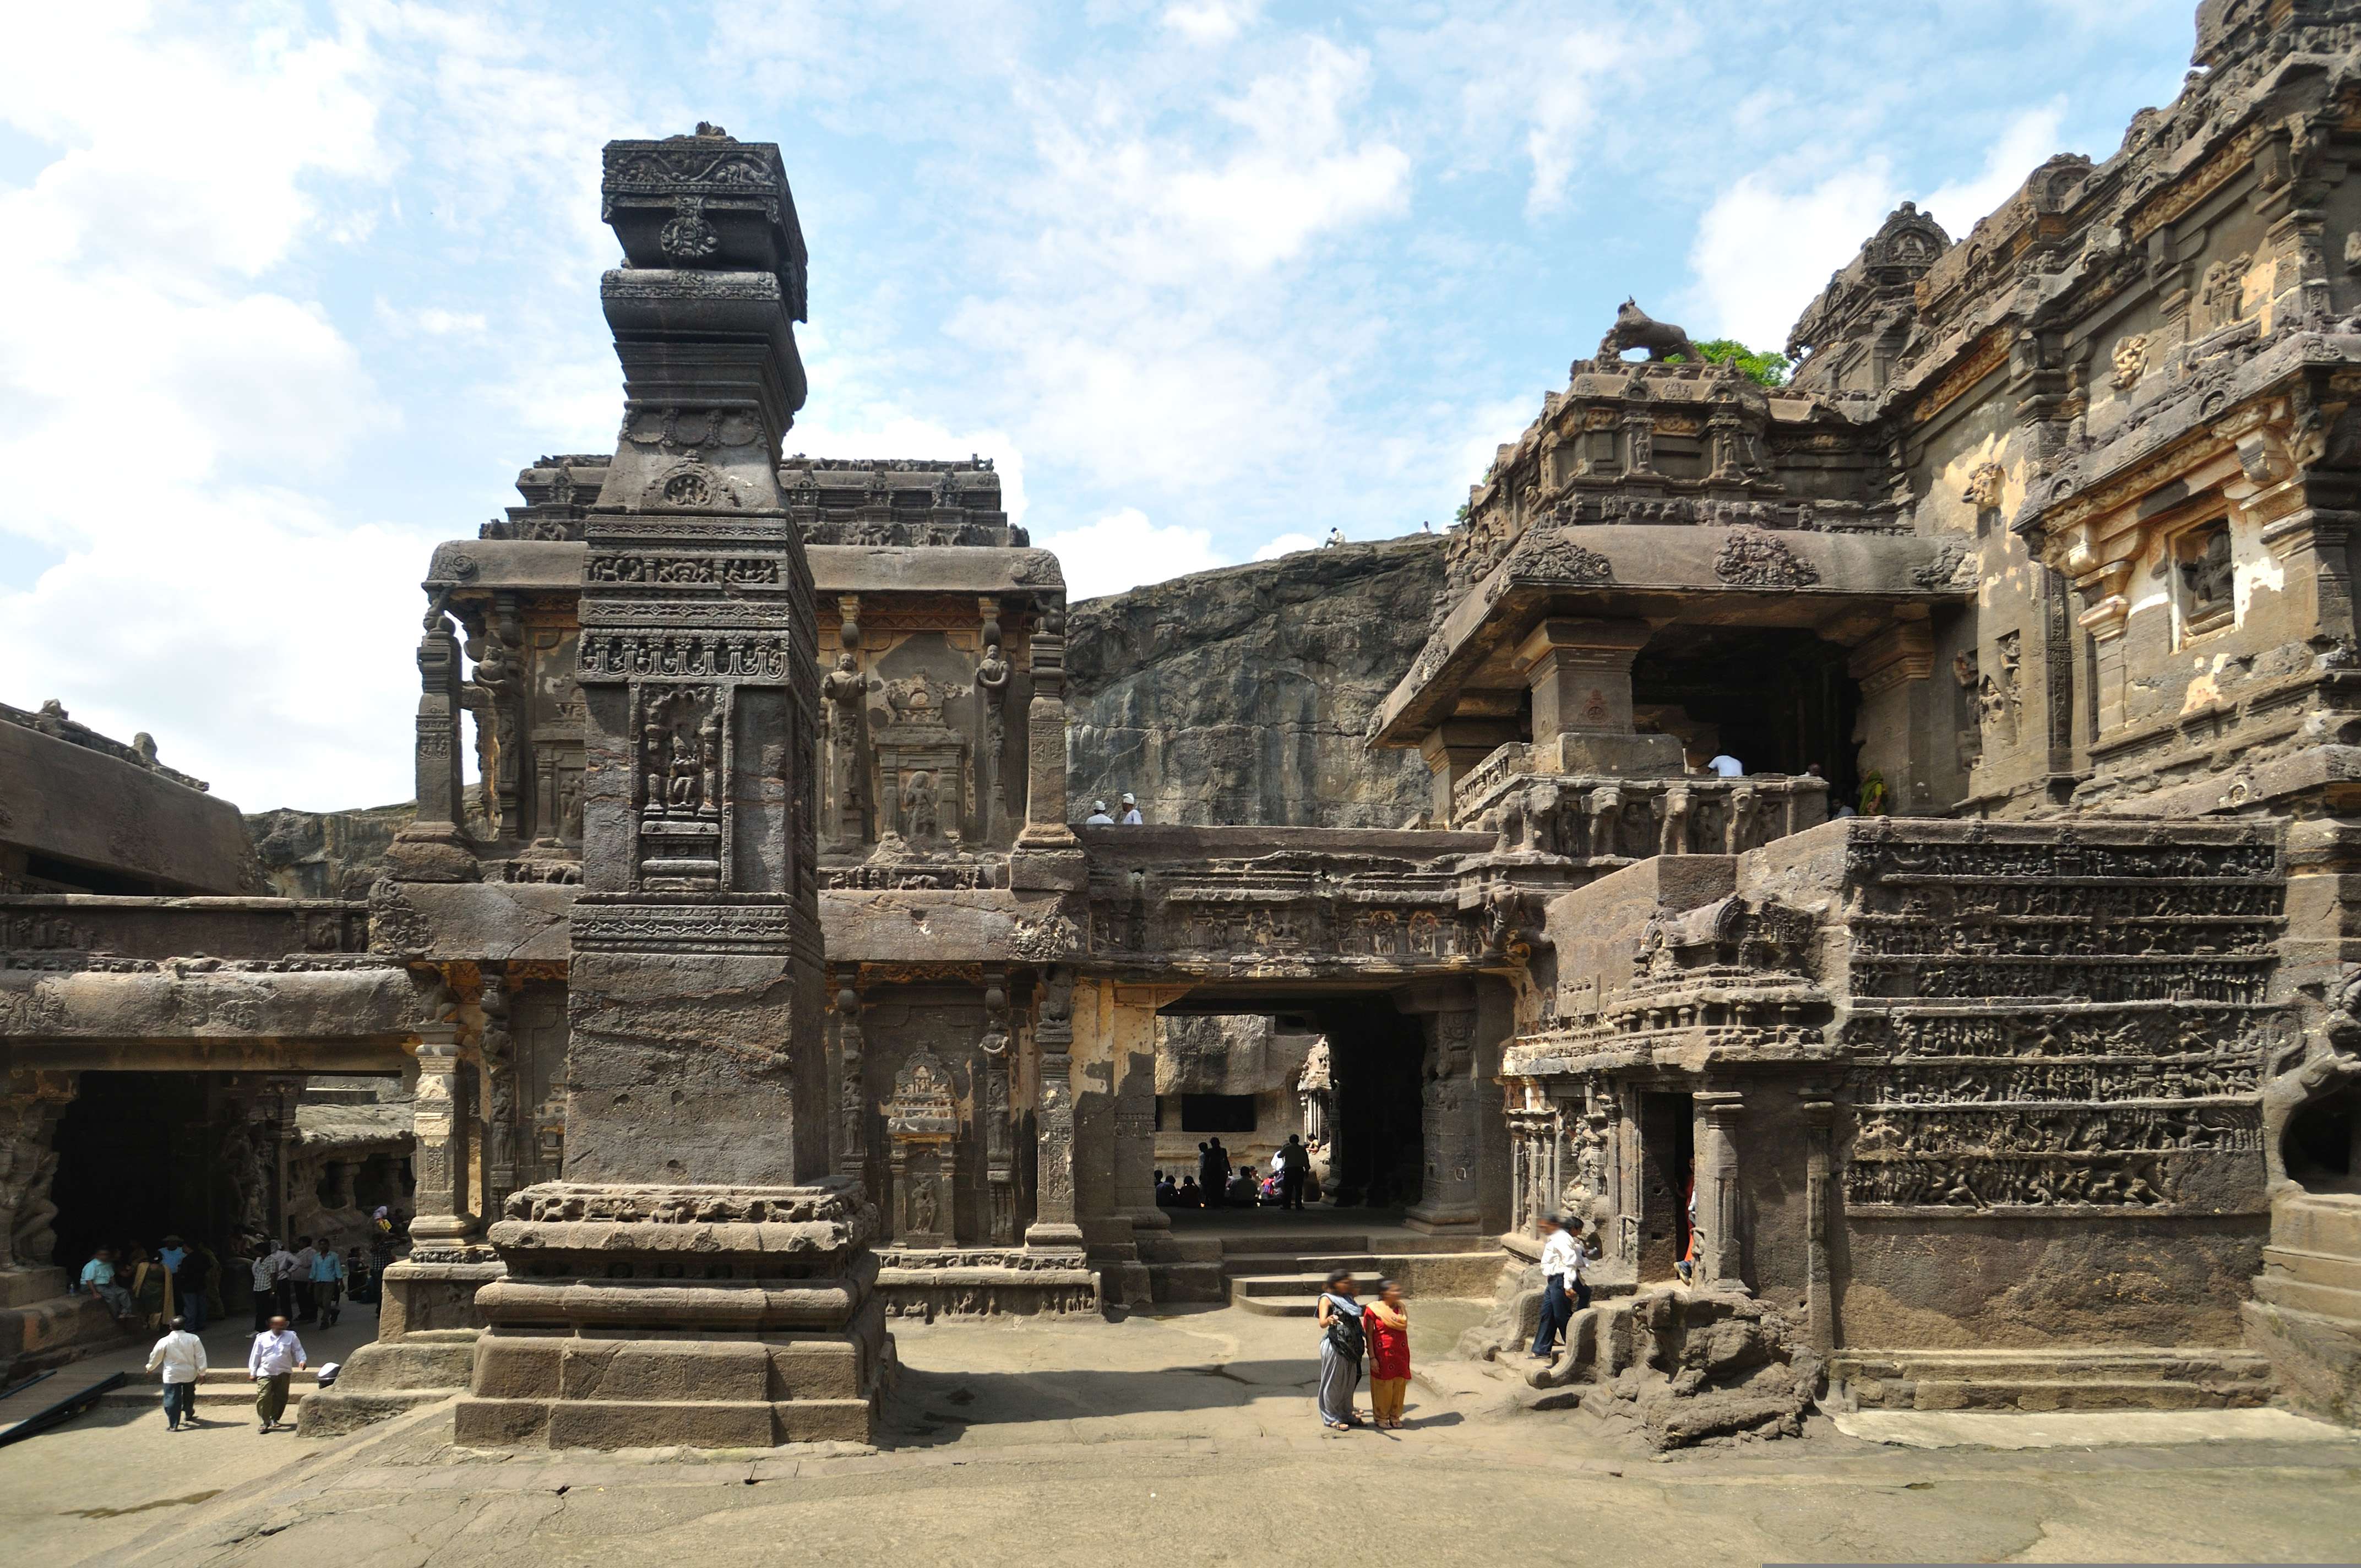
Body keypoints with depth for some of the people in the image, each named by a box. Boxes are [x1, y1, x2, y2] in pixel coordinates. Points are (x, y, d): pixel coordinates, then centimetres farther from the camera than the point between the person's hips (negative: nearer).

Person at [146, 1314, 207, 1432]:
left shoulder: (164, 1342, -11)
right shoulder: (194, 1339, -8)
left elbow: (155, 1357, 4)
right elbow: (200, 1357, -5)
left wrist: (150, 1367, 25)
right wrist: (201, 1372, 4)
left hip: (172, 1376, -3)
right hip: (190, 1374, 3)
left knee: (172, 1400, 0)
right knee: (189, 1395, 24)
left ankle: (173, 1425, -4)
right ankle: (188, 1414, 44)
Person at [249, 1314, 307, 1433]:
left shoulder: (291, 1337, 6)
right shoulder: (262, 1338, 4)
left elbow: (298, 1350, 7)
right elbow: (255, 1355, 9)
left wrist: (301, 1361, -11)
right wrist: (253, 1373, 8)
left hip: (283, 1373, 1)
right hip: (265, 1373, -1)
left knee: (281, 1397, 5)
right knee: (264, 1397, -13)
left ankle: (274, 1419, 23)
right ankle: (265, 1422, -6)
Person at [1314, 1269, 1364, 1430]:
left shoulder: (1348, 1298, 14)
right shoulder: (1327, 1299, -8)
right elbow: (1322, 1323, -22)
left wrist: (1363, 1343, 28)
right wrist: (1329, 1320, -43)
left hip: (1351, 1347, 7)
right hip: (1335, 1346, -7)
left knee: (1349, 1382, 14)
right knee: (1333, 1382, 1)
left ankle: (1346, 1415, 27)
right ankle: (1331, 1418, 10)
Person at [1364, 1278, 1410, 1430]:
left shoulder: (1401, 1308, 7)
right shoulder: (1373, 1309, -10)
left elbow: (1404, 1331, 14)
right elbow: (1369, 1334, -8)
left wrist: (1406, 1355, 13)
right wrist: (1372, 1357, -12)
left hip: (1401, 1354, 5)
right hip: (1383, 1354, -5)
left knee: (1399, 1385, 8)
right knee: (1383, 1386, 2)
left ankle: (1395, 1416, 21)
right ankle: (1381, 1417, 16)